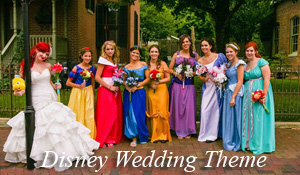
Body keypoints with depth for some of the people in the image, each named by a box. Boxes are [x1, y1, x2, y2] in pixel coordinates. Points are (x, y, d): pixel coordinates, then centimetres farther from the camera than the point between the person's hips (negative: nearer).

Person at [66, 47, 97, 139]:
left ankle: (89, 137, 13)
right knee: (78, 115, 2)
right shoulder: (76, 68, -6)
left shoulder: (92, 68, 5)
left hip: (89, 93, 3)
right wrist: (79, 86, -13)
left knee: (89, 115, 3)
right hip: (78, 93, -3)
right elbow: (68, 83, -4)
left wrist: (93, 95, 14)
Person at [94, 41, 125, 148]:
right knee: (106, 114, -5)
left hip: (115, 90, 7)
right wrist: (110, 87, -14)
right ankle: (104, 140, 4)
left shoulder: (114, 61, 16)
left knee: (116, 113, 7)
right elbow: (97, 77, -12)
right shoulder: (103, 60, -5)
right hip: (105, 90, -7)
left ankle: (114, 137, 18)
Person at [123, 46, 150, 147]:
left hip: (139, 92, -3)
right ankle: (134, 137, 11)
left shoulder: (143, 64, 2)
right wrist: (127, 86, -10)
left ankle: (142, 137, 15)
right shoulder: (126, 67, 10)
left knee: (139, 114, -4)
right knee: (129, 114, 1)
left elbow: (147, 78, -2)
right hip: (128, 93, 3)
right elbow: (123, 80, 12)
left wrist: (137, 86, -11)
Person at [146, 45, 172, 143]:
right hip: (151, 90, 1)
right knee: (153, 112, 2)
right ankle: (154, 135, 12)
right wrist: (151, 84, -9)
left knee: (162, 112, -4)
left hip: (162, 90, -1)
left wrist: (158, 82, -12)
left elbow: (168, 78, 3)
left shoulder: (162, 64, 3)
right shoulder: (146, 64, 6)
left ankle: (164, 135, 8)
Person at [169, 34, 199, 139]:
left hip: (189, 84, 1)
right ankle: (179, 131, 13)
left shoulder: (195, 55, 6)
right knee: (178, 106, 2)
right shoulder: (176, 55, 5)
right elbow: (170, 68, 7)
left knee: (189, 106, 2)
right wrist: (177, 74, -10)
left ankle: (188, 131, 16)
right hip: (177, 83, 0)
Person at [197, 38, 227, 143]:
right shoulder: (200, 61, 8)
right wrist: (204, 78, -14)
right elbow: (201, 77, 8)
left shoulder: (219, 56, -2)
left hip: (218, 87, -3)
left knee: (216, 109, 2)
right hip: (207, 88, 3)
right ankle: (205, 133, 16)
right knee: (205, 110, 0)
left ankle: (213, 134, 16)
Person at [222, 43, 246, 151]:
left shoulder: (239, 64, -11)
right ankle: (229, 141, 23)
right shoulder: (229, 64, 15)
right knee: (227, 117, 12)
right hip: (228, 92, 8)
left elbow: (240, 82, -17)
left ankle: (235, 143, 10)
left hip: (235, 93, -8)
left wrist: (233, 97, -20)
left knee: (234, 117, -2)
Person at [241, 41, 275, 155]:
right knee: (248, 118, 8)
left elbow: (267, 79, -12)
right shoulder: (245, 65, 14)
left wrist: (264, 95, -20)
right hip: (248, 93, 6)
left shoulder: (262, 62, -5)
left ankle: (259, 144, 10)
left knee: (259, 118, -1)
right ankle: (249, 142, 19)